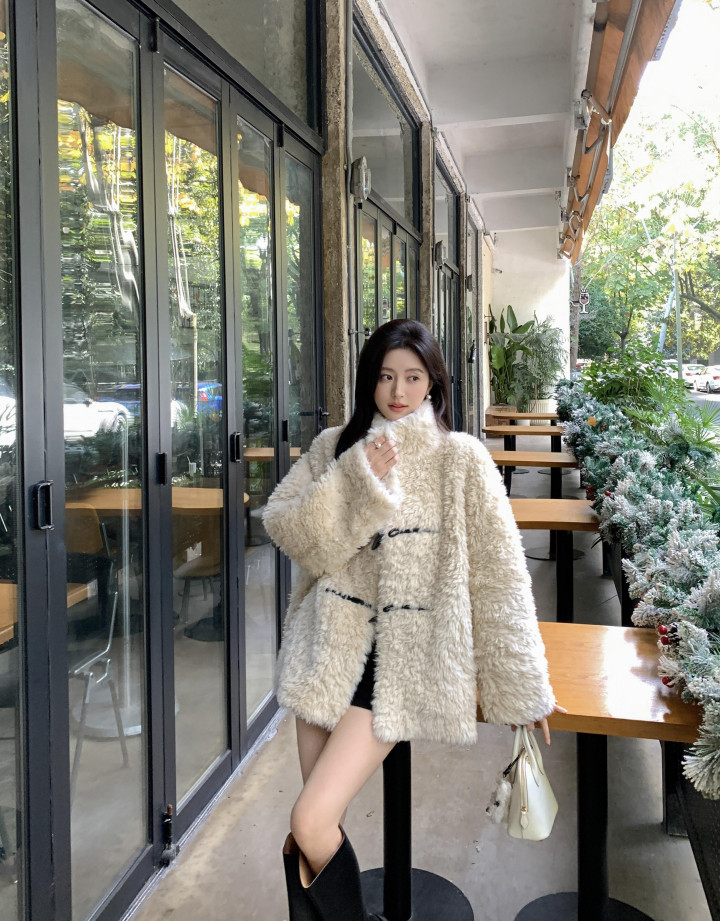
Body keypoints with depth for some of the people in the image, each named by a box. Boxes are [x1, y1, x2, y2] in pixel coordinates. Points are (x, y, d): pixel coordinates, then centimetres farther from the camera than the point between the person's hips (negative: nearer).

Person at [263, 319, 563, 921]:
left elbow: (499, 575, -5)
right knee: (313, 831, 8)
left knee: (312, 823, -10)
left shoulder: (460, 457, -6)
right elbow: (285, 527, -5)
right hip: (331, 647, 4)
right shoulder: (337, 447, 6)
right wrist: (358, 478, -17)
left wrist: (525, 686, -2)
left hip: (403, 657, -4)